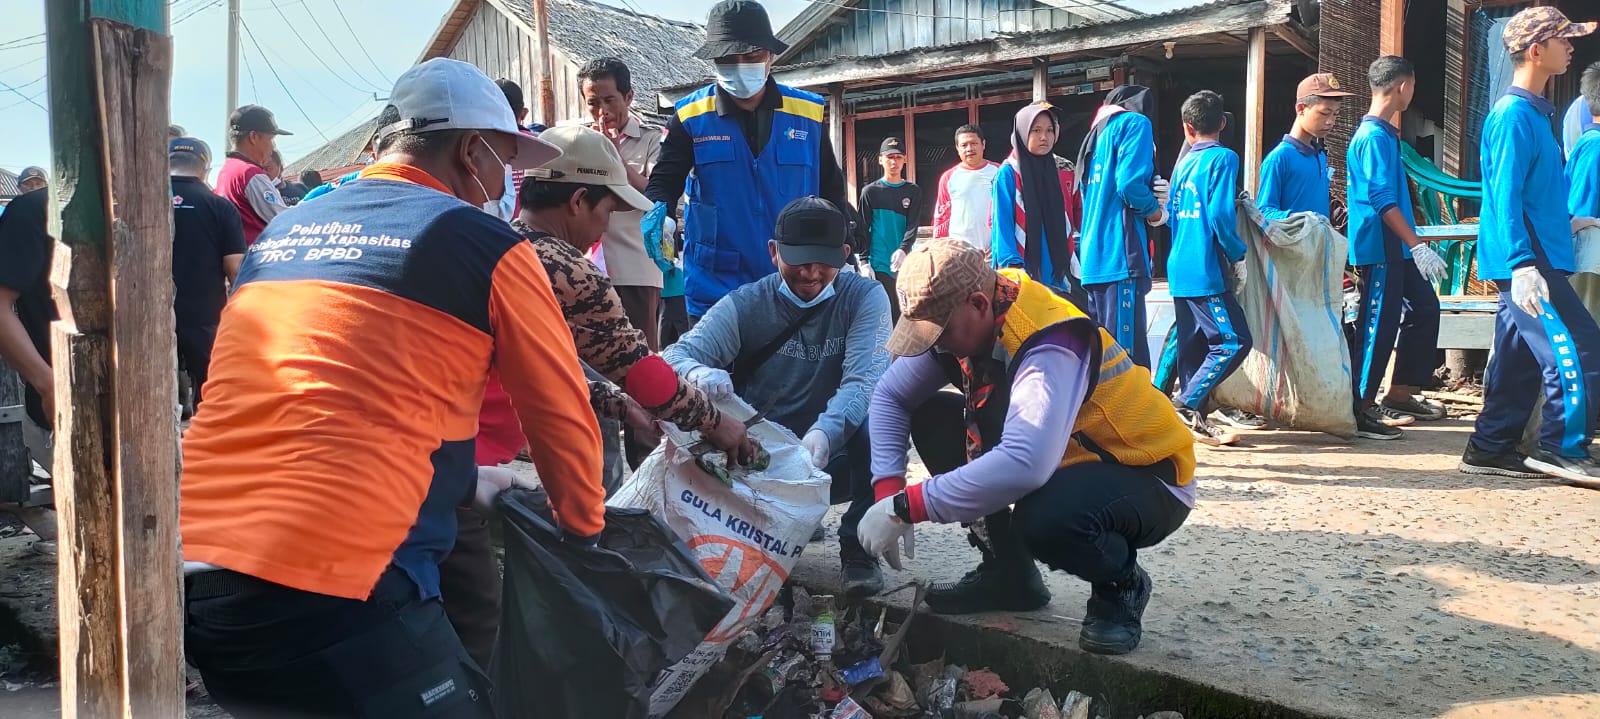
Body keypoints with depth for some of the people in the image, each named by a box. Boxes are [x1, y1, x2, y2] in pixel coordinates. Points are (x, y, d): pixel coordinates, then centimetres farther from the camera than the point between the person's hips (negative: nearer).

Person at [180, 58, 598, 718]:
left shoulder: (282, 231, 20)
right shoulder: (486, 246, 0)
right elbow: (561, 415, 9)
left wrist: (462, 481, 41)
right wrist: (585, 528, 28)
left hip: (188, 571, 7)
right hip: (327, 588, -7)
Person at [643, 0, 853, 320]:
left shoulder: (808, 113, 3)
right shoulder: (691, 117, -1)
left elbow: (831, 193, 10)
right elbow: (665, 180, -1)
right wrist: (657, 211, -25)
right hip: (714, 291, -1)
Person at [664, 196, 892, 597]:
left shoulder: (863, 297, -5)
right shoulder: (745, 305, -2)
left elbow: (864, 380, -20)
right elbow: (677, 355, -12)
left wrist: (824, 433, -41)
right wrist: (697, 374, -38)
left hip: (833, 460, -1)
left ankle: (858, 550, -10)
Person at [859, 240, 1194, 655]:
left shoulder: (1049, 347, -33)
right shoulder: (958, 319, -9)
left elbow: (1024, 465, -47)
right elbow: (890, 396, -2)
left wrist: (906, 507, -40)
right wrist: (887, 490, -15)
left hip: (1149, 480, -8)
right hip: (1073, 461, 8)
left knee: (1043, 519, -40)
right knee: (930, 417, -5)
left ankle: (1120, 586, -4)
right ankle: (1008, 573, 6)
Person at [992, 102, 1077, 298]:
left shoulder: (1054, 172, 15)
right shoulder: (1008, 174, -3)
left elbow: (1062, 226, 18)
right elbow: (1002, 223, -9)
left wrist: (1070, 270, 14)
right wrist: (1013, 267, -19)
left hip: (1055, 273, 6)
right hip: (1022, 274, -6)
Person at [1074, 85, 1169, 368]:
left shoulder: (1097, 133, 25)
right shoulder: (1135, 122, 1)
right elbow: (1130, 184, -15)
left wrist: (1153, 194, 10)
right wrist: (1156, 211, 3)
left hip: (1094, 257, 9)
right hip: (1119, 255, -8)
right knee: (1127, 354, -11)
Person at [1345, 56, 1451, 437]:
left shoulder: (1382, 133, 15)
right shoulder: (1375, 137, -16)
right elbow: (1383, 201, -22)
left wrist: (1413, 244, 25)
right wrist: (1418, 245, -23)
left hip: (1396, 249, 11)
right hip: (1379, 251, -11)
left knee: (1424, 309, 16)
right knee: (1378, 324, -5)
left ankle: (1400, 393, 23)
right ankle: (1362, 406, 3)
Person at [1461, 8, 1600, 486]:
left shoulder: (1533, 112, 16)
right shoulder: (1514, 116, -14)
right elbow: (1505, 197, -20)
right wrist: (1523, 263, -25)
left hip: (1536, 259, 10)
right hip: (1528, 263, -10)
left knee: (1519, 357, 11)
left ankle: (1492, 448, 16)